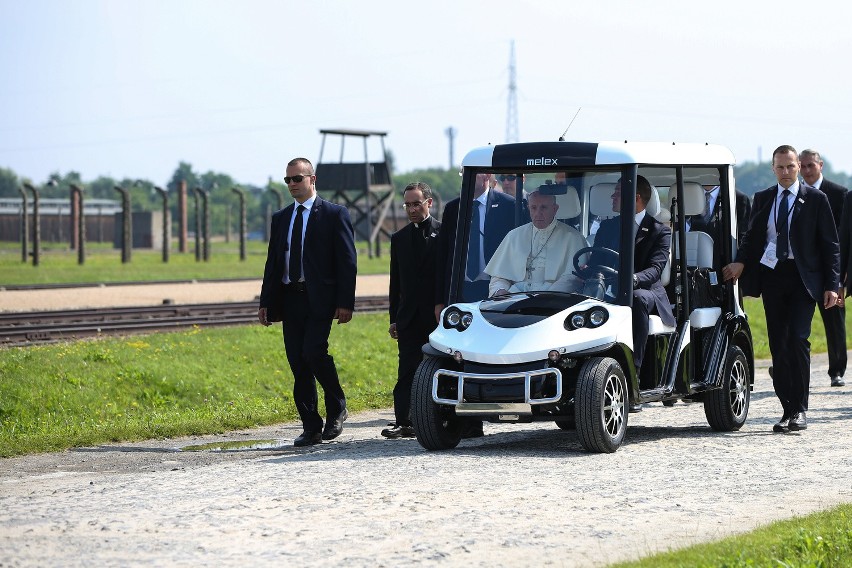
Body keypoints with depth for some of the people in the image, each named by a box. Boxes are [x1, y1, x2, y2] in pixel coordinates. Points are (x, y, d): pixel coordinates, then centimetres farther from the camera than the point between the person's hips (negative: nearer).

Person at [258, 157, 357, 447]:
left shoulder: (334, 214, 0)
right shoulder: (280, 218, 16)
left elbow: (347, 261, -4)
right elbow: (273, 262, 17)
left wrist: (345, 303, -12)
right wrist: (266, 302, 8)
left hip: (320, 300, -5)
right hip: (290, 300, 5)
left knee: (314, 352, -19)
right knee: (298, 363, 2)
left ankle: (336, 408, 4)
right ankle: (311, 428, 7)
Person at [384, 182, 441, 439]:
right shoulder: (399, 238, 15)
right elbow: (395, 283, 15)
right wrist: (394, 318, 10)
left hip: (438, 315, -3)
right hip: (409, 318, 3)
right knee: (407, 372, -4)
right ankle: (404, 422, -9)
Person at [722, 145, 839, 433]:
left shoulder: (815, 199, 2)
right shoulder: (762, 199, 12)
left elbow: (830, 244, 2)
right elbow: (752, 236, 15)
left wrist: (831, 285, -5)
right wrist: (741, 262, -5)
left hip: (803, 279, -4)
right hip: (771, 276, 4)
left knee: (797, 339, -15)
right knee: (778, 345, 4)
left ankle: (800, 409, -9)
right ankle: (788, 409, 9)